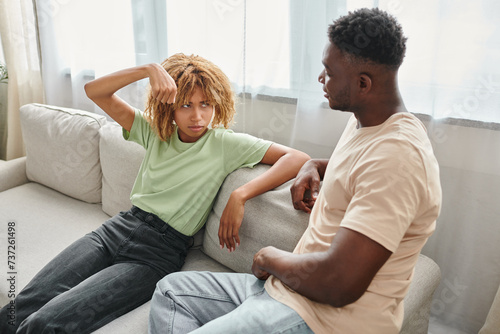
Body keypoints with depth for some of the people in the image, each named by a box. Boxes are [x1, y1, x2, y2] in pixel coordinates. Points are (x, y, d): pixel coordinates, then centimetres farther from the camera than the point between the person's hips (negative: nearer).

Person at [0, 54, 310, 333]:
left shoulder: (226, 143, -4)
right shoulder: (155, 131, 9)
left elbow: (298, 158, -12)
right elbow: (94, 91, 4)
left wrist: (240, 195, -23)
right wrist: (150, 69, -11)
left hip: (159, 251, -4)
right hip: (120, 226, 5)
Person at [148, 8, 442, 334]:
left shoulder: (397, 155, -26)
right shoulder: (364, 122, 7)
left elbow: (339, 283, -31)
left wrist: (270, 258, -12)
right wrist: (313, 166, 10)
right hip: (290, 286, 10)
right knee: (171, 290, 11)